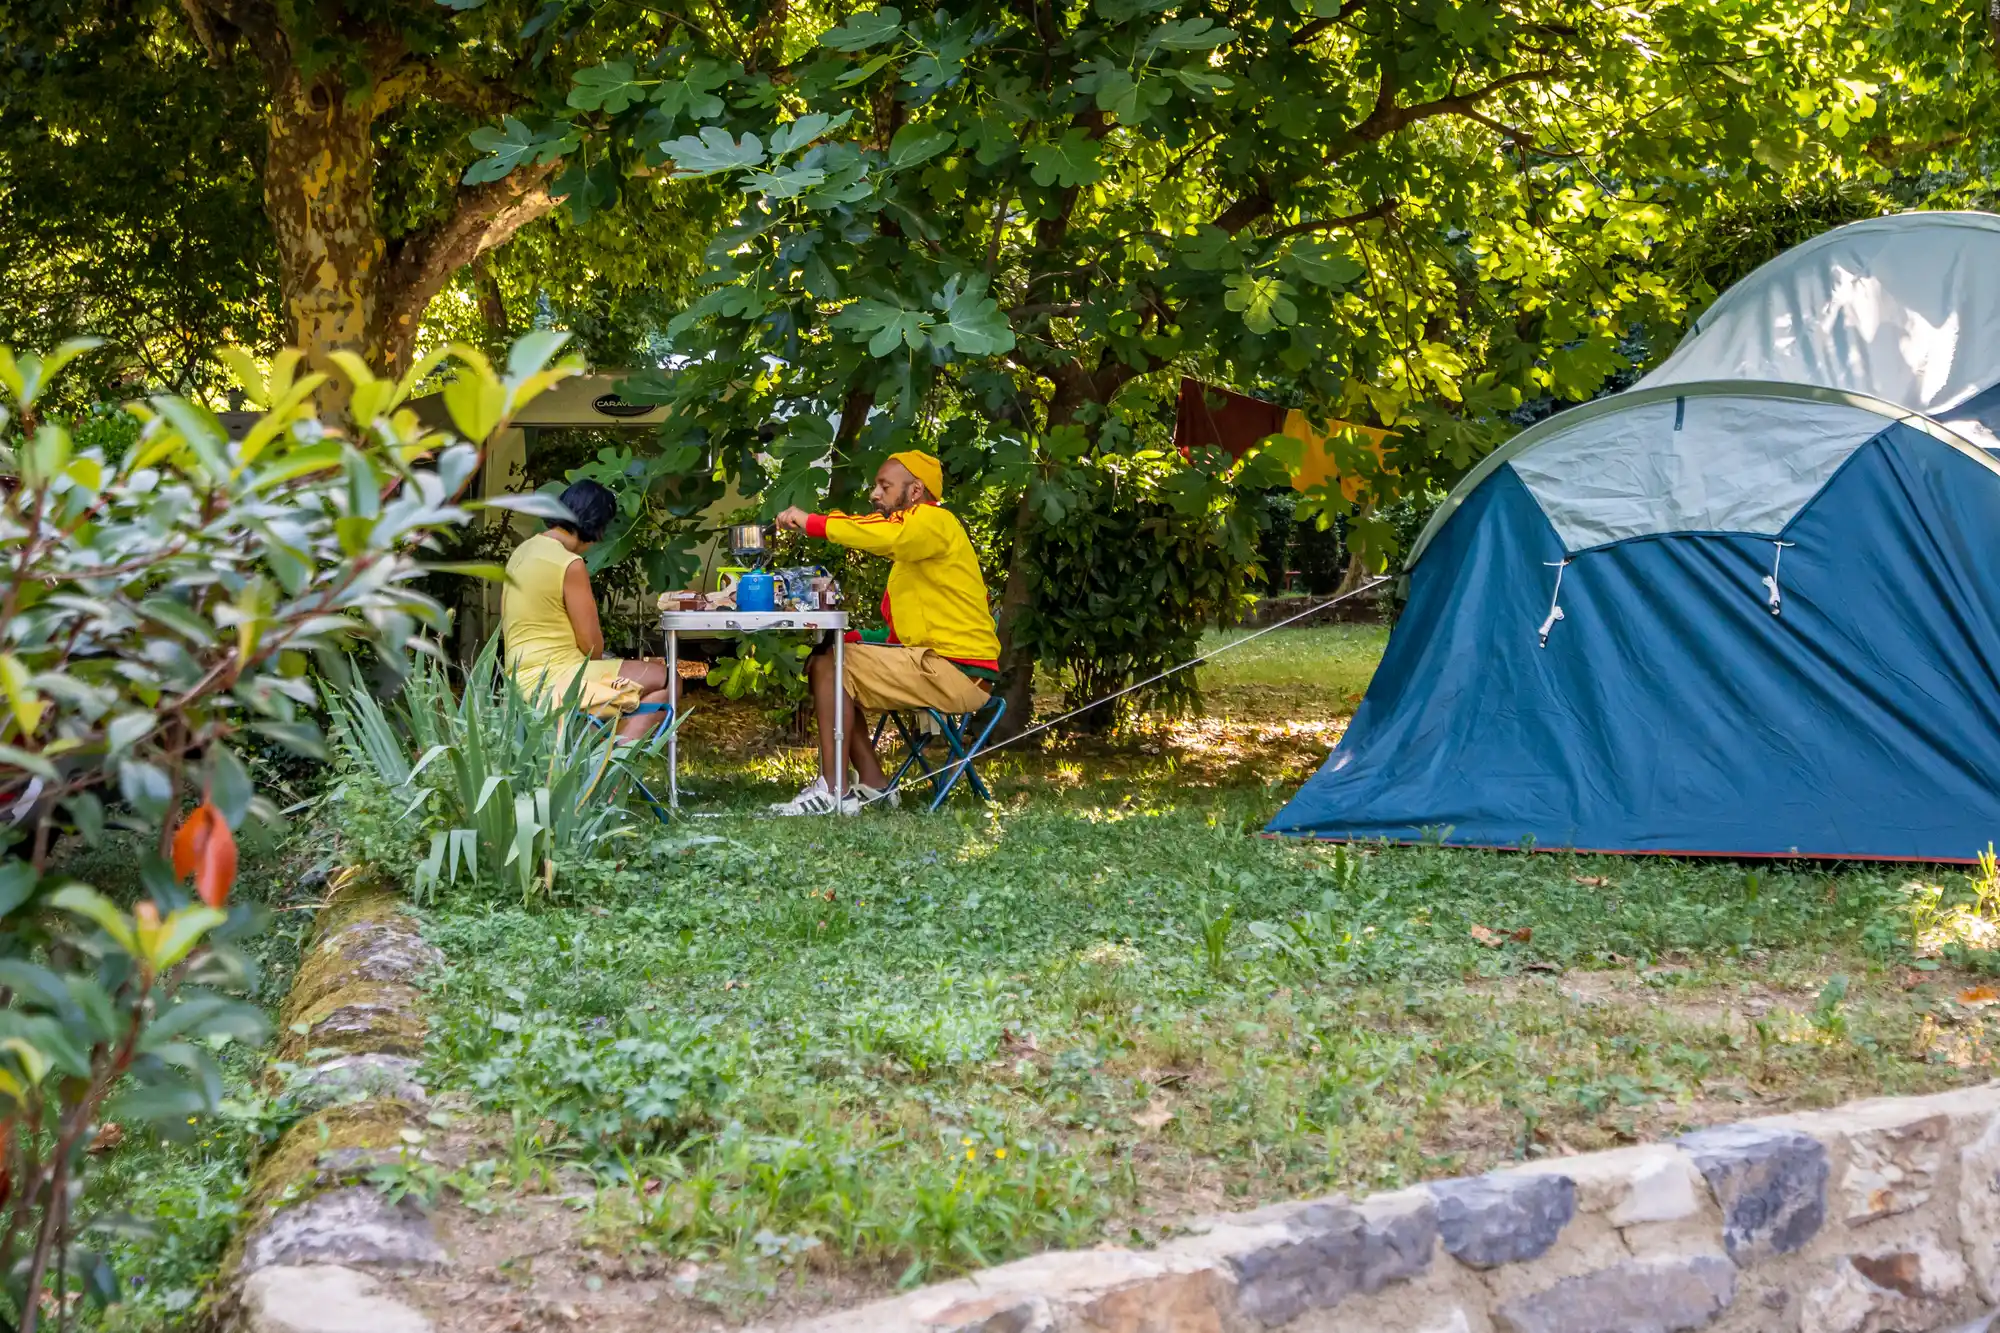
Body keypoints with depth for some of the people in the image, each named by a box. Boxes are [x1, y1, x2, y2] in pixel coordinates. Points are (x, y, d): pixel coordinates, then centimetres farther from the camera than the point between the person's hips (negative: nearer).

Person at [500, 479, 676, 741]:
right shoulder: (570, 564, -15)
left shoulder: (522, 552, 12)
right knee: (666, 680, -6)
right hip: (554, 681, -9)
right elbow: (592, 645, -12)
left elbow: (507, 629, 19)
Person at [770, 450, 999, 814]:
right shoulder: (916, 533, 23)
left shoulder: (934, 521, -8)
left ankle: (830, 790, -15)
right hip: (935, 663, 10)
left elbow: (883, 535, -32)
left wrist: (811, 522, -23)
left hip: (956, 674, -10)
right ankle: (872, 784, 2)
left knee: (831, 665, -15)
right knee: (823, 664, 10)